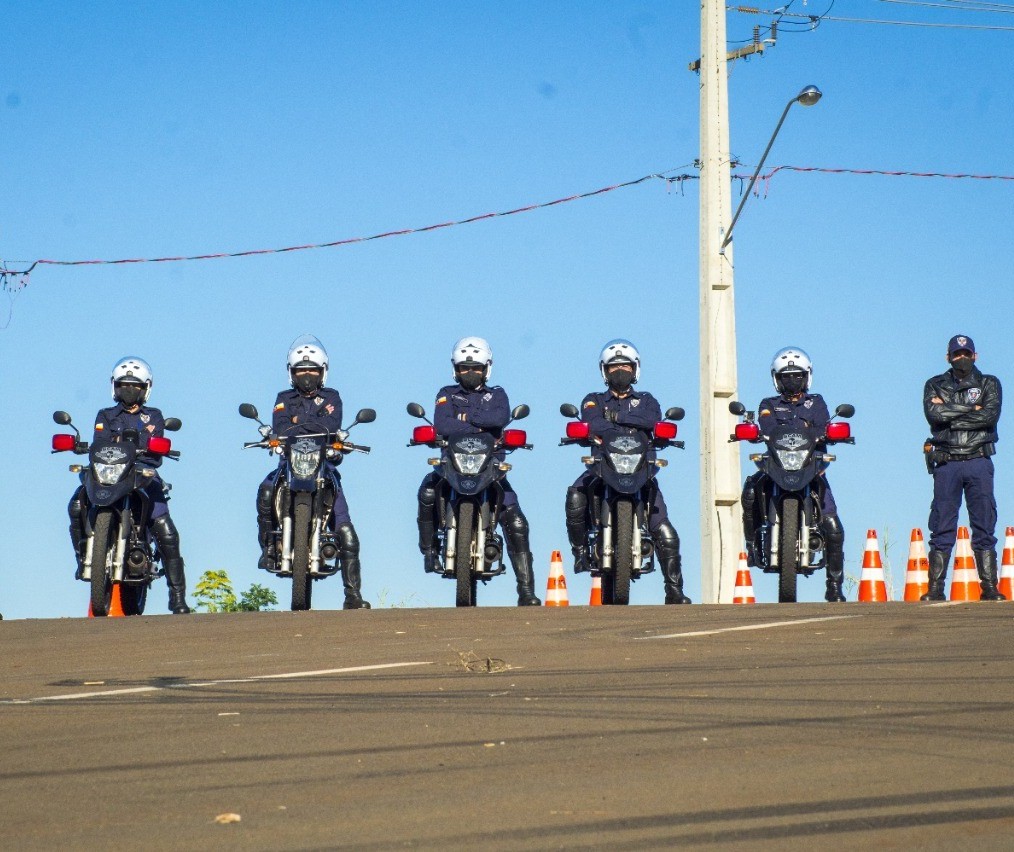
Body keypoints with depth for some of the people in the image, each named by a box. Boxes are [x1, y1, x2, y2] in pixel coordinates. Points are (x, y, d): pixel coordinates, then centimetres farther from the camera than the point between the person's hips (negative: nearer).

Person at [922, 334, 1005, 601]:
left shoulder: (989, 384, 11)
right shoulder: (935, 386, 12)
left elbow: (991, 416, -8)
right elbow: (934, 414, -8)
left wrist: (950, 413, -9)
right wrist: (972, 409, -7)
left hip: (979, 461, 0)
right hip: (947, 463, 0)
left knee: (984, 527, -2)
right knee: (942, 528, -3)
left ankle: (990, 588, -3)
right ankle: (935, 589, -3)